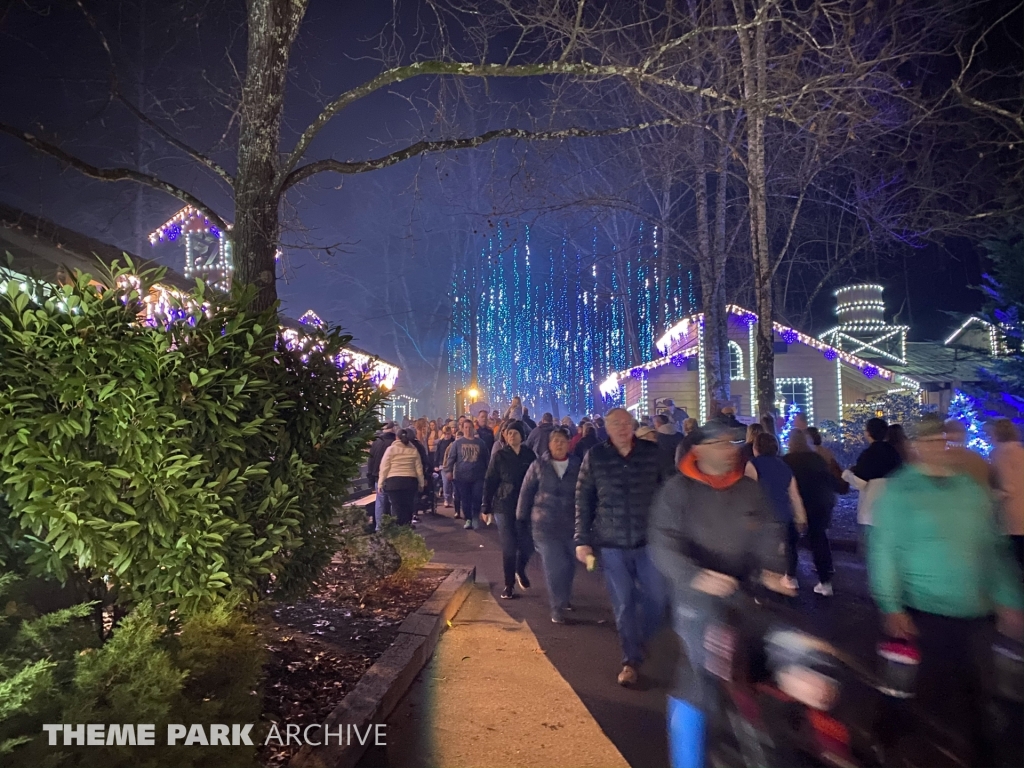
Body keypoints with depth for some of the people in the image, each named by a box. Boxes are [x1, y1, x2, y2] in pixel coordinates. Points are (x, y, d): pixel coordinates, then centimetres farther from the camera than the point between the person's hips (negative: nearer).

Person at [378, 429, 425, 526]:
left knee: (397, 507, 0)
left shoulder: (391, 449, 2)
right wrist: (421, 483, 17)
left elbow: (384, 467, -1)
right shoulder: (414, 450, 10)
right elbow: (419, 468, 10)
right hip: (410, 481, 2)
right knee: (408, 507, 8)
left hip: (394, 481, -2)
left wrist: (381, 482, 4)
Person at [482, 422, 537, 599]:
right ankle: (509, 584, 17)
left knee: (527, 545, 2)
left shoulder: (529, 455, 2)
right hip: (504, 506, -1)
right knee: (509, 547, 1)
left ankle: (520, 570, 33)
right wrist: (486, 507, -5)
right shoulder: (499, 456, -2)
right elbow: (489, 482, -2)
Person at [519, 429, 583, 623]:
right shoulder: (539, 466, -3)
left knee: (570, 564, 14)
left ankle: (564, 597, 38)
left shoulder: (578, 465, 0)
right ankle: (557, 606, 5)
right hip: (546, 524, -2)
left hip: (571, 523, 2)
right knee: (554, 566, -5)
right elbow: (526, 492, 2)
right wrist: (522, 518, 2)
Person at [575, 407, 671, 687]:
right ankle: (631, 660, 25)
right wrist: (582, 540, -3)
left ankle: (637, 644, 34)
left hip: (648, 540, 1)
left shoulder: (652, 452, -1)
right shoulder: (595, 456, -3)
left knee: (656, 600, 6)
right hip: (611, 543, -1)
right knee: (623, 603, 6)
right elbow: (583, 499, 0)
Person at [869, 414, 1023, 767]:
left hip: (973, 616, 4)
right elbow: (884, 551, -13)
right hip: (922, 615, -4)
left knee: (975, 699, 16)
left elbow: (993, 549, 11)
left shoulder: (971, 490, 5)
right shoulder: (899, 490, -11)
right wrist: (892, 608, -16)